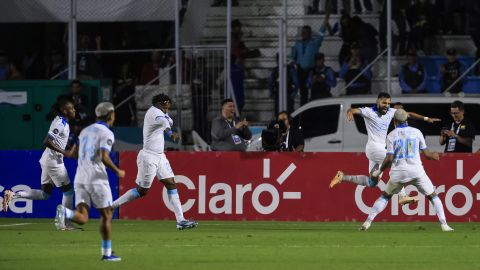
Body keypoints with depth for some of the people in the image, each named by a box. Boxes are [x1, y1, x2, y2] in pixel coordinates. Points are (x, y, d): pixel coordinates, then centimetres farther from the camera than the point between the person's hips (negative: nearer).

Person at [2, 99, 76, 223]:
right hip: (54, 160, -10)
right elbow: (47, 142, -27)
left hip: (46, 159, 10)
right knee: (68, 190, 3)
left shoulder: (61, 121, 12)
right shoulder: (60, 123, -18)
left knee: (45, 194, 13)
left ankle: (12, 194, 5)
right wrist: (63, 152, -25)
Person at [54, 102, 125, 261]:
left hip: (80, 178, 6)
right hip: (97, 179, -6)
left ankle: (65, 212, -33)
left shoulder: (85, 131, 17)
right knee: (106, 215, 9)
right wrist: (117, 172, -4)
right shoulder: (107, 133, -6)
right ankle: (107, 253, 11)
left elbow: (74, 154, 20)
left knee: (82, 218, -2)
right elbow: (104, 157, -18)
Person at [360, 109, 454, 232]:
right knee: (433, 196, 11)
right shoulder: (416, 132, 5)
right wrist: (434, 156, 31)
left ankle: (367, 222, 10)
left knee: (385, 196, 19)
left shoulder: (391, 135, 3)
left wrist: (379, 171, 9)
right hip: (416, 171, -1)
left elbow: (389, 158, -4)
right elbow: (426, 154, 9)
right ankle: (444, 225, -1)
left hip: (398, 172, 1)